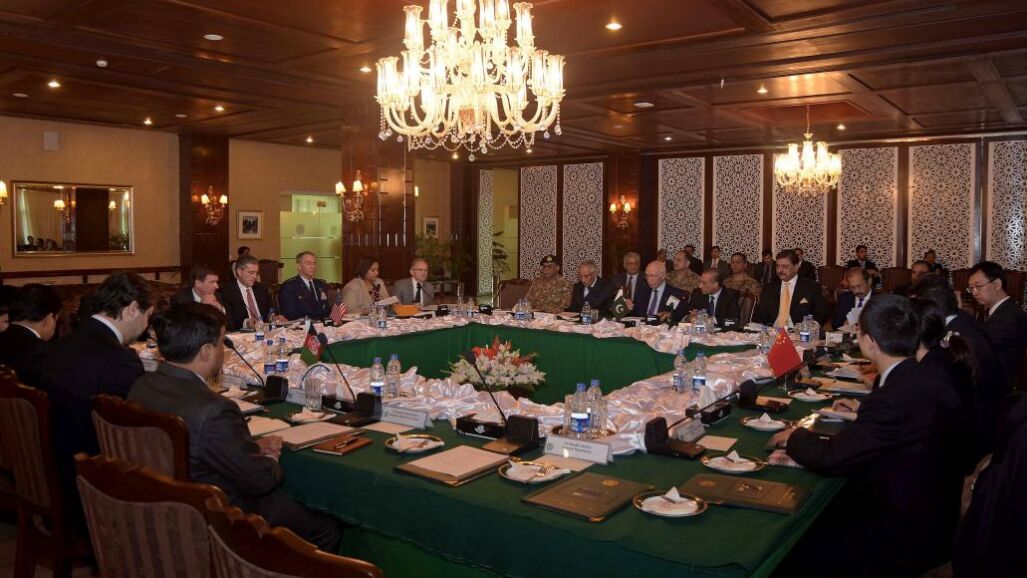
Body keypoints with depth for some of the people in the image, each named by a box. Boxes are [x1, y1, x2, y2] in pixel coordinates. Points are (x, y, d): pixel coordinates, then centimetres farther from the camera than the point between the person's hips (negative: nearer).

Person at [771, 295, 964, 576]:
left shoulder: (894, 397, -29)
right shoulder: (924, 378, -2)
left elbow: (829, 458, -22)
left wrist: (795, 436, -3)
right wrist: (864, 410, 26)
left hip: (906, 538, -9)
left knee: (789, 551, -5)